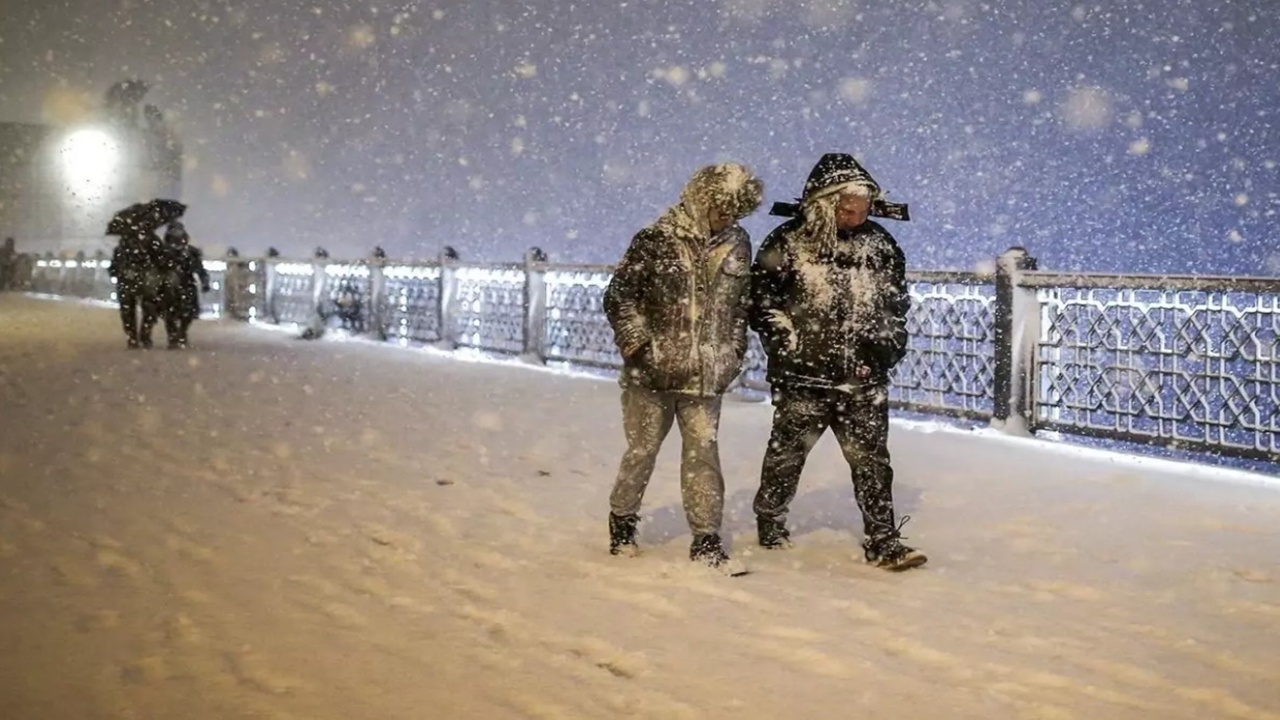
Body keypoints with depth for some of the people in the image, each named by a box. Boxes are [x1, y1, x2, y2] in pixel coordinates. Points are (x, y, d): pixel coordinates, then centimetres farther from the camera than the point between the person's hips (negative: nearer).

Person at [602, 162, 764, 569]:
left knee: (703, 455, 2)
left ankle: (706, 539, 9)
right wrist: (640, 345, -11)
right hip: (652, 374, -3)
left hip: (706, 379, 3)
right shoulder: (656, 242, -8)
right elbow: (619, 297, -5)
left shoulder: (737, 246, 6)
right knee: (641, 452, 8)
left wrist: (732, 356, 10)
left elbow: (741, 306, 16)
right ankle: (622, 521, 26)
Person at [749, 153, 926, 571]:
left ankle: (883, 542, 6)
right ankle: (769, 521, 33)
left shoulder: (881, 246, 7)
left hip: (864, 379, 3)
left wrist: (890, 343, 8)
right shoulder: (789, 242, -6)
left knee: (871, 458, 1)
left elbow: (897, 302, 18)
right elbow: (761, 297, -1)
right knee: (787, 453, 12)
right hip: (803, 376, -3)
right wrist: (786, 340, -7)